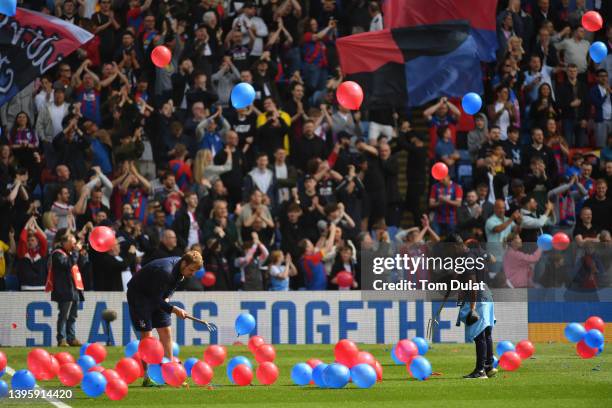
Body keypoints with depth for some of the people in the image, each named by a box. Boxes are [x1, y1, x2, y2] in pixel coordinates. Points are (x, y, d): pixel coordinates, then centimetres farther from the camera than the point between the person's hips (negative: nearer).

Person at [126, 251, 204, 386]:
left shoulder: (181, 269, -8)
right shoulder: (165, 272, -35)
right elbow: (155, 299, -31)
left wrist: (166, 298, -6)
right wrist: (174, 309, -35)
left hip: (157, 297, 8)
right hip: (138, 295, -8)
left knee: (166, 332, 2)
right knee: (147, 335, -12)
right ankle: (147, 378, -8)